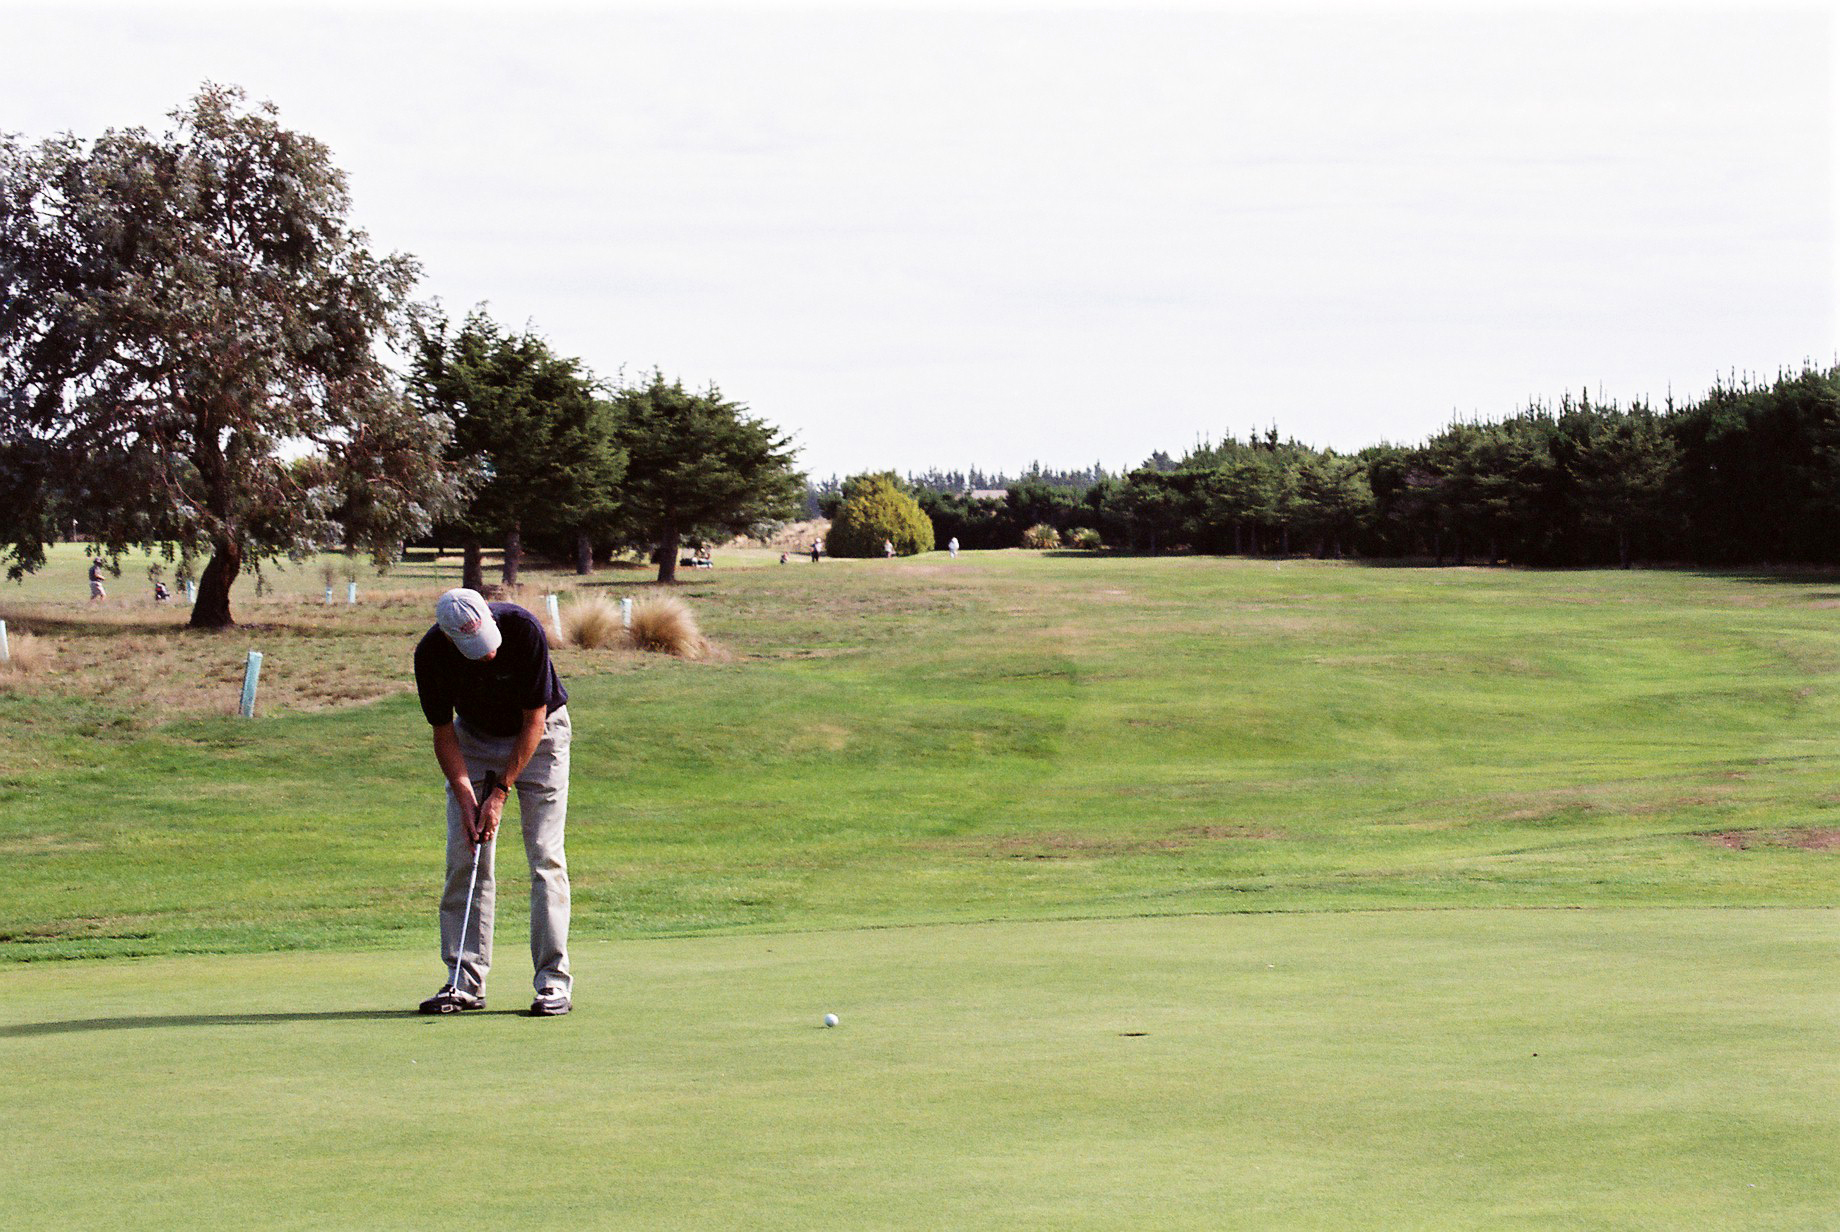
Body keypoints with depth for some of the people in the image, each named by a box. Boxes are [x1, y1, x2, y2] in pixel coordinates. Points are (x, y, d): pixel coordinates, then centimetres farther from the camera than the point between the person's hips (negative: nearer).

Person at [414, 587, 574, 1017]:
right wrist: (467, 798, -19)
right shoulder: (430, 654, -23)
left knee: (545, 856, -11)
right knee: (464, 857, -4)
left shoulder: (523, 628, -31)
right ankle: (465, 981, 0)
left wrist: (500, 792, -21)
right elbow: (443, 733, -9)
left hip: (539, 735, -3)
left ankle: (554, 981, -10)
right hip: (474, 738, 3)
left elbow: (534, 720, -21)